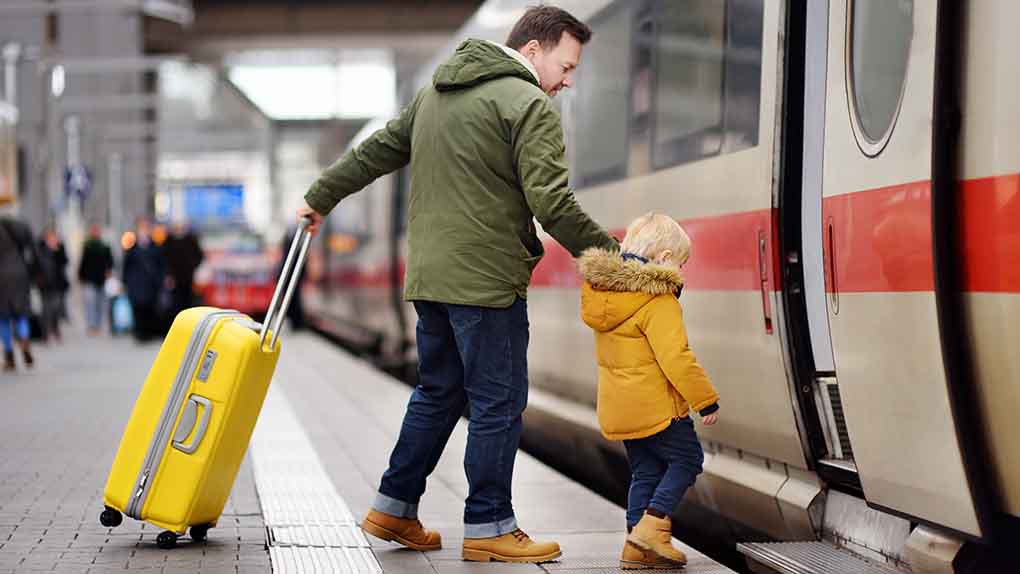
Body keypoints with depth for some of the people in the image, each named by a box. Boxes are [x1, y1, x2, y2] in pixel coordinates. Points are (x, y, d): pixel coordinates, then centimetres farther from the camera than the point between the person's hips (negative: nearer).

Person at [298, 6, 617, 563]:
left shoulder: (436, 91, 16)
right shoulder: (529, 105, -10)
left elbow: (376, 150, 23)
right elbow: (552, 204, -17)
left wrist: (320, 198, 34)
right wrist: (612, 256, -9)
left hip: (429, 276, 8)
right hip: (488, 281, -8)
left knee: (438, 392, 18)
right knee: (498, 402, 0)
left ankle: (394, 508, 22)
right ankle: (488, 527, 5)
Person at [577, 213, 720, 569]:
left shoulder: (602, 292, 10)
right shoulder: (659, 301, -17)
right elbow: (675, 357, -23)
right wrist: (705, 400, -16)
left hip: (618, 406, 8)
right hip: (656, 406, -8)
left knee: (645, 472, 15)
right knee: (687, 459, 6)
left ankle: (637, 547, 12)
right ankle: (653, 525, -8)